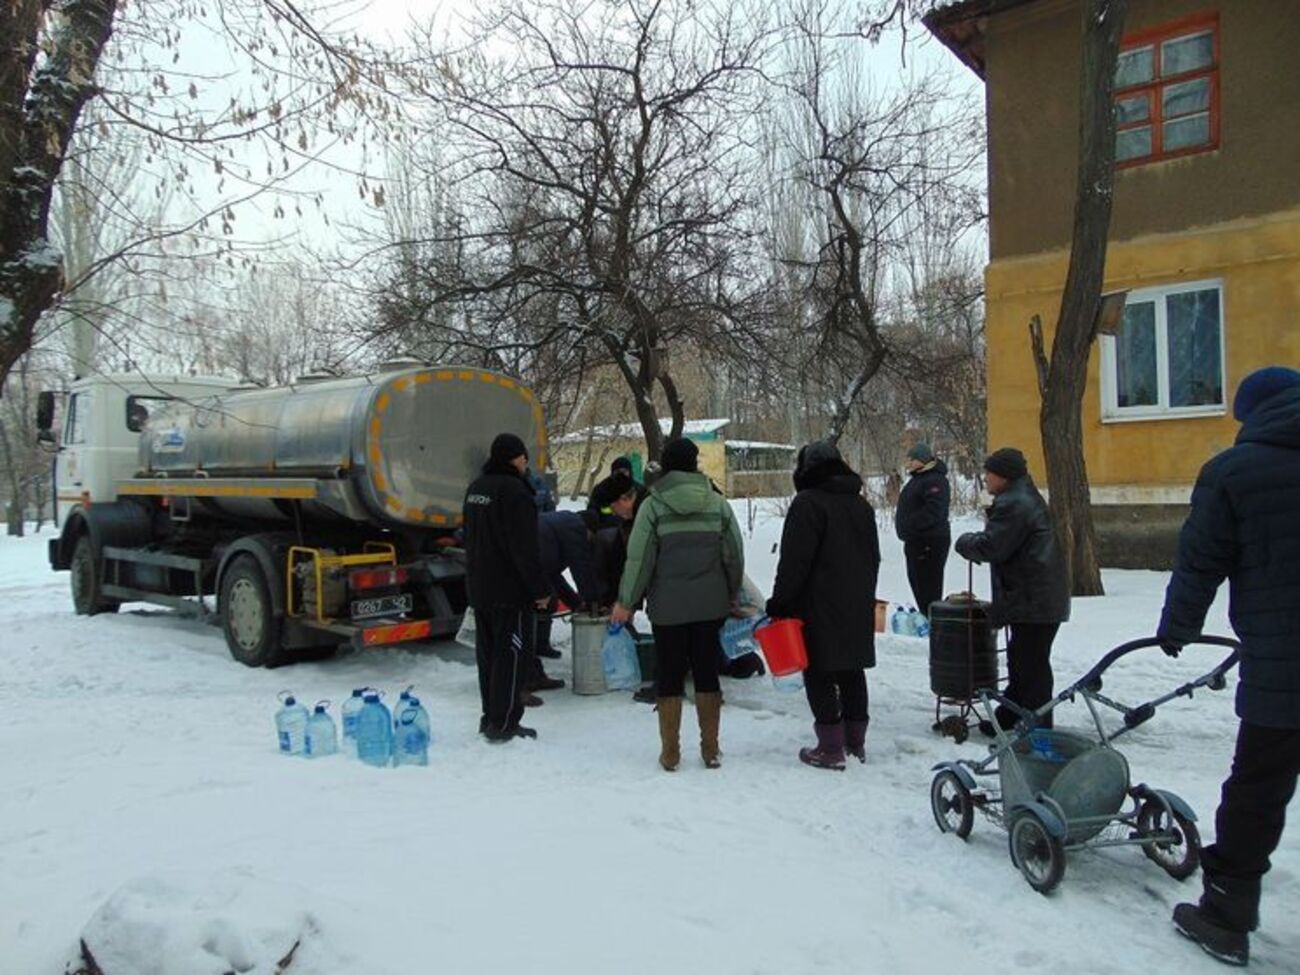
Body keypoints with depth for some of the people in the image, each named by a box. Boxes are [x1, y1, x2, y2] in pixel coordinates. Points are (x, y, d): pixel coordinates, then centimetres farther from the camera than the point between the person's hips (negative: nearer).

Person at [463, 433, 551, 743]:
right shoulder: (513, 490, -17)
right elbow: (525, 548, -20)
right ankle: (503, 724, 1)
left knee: (488, 653, 15)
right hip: (510, 590, -9)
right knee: (512, 655, -2)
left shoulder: (476, 487, 13)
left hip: (479, 588, 9)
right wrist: (540, 589, -14)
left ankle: (490, 717, 22)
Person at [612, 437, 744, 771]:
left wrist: (626, 602, 0)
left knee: (669, 676, 7)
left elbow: (639, 559, -9)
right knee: (707, 673, 11)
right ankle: (711, 749, 18)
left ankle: (670, 752, 14)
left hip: (668, 606, -2)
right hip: (710, 604, 2)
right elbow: (734, 556, 4)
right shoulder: (718, 504, 1)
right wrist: (732, 595, 18)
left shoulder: (653, 505, -7)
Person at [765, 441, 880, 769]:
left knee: (820, 674, -1)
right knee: (852, 671, 14)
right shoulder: (861, 504, 13)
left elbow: (794, 560, -18)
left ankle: (831, 748, 1)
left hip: (819, 608, -8)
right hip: (858, 608, 8)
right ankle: (856, 742, 23)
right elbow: (873, 557, 21)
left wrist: (779, 602, -11)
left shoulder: (808, 503, -13)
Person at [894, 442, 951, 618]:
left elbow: (933, 511, -27)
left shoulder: (935, 481, -16)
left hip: (930, 542, -11)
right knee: (916, 580, 18)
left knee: (928, 584, -8)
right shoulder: (917, 478, 18)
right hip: (915, 541, 11)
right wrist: (907, 530, 16)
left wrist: (912, 524, -25)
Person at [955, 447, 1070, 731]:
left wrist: (965, 542, -2)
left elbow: (990, 546, -19)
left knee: (1031, 665, -4)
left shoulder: (1014, 504, -18)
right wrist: (973, 542, 10)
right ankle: (1009, 719, 31)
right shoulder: (1025, 498, 18)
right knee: (1021, 660, 19)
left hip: (1033, 600, -11)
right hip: (1040, 598, 11)